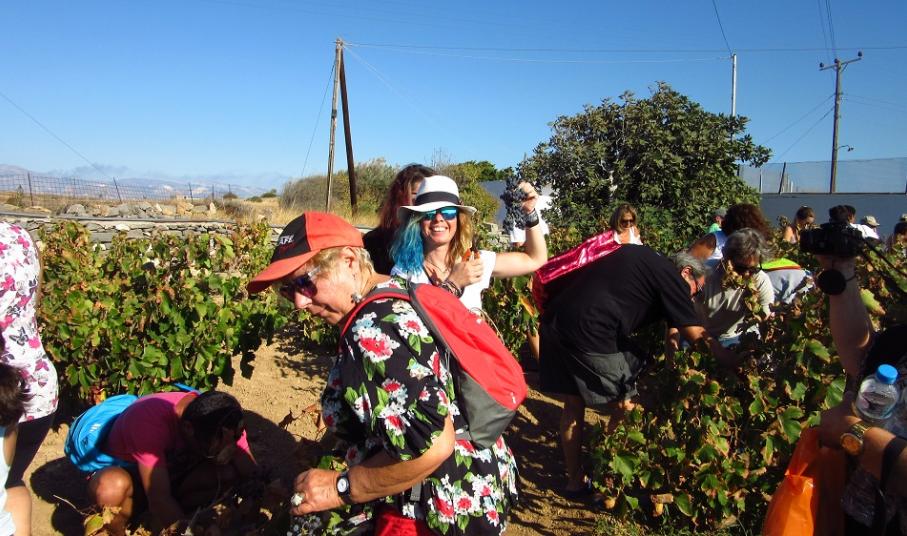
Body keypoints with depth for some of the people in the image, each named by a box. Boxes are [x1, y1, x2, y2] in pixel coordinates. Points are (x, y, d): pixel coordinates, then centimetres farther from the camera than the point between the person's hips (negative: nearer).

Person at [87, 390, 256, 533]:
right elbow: (158, 500, -39)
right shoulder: (149, 421, -37)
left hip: (173, 471, 3)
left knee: (232, 472, -26)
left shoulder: (224, 419, -23)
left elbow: (252, 476, -18)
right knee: (112, 485, -39)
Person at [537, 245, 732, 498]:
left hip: (554, 320, 8)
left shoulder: (638, 254, 25)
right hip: (590, 333, -8)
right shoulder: (671, 276, 3)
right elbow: (697, 335, 1)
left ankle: (575, 481, 32)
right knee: (624, 410, 10)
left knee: (573, 404, 20)